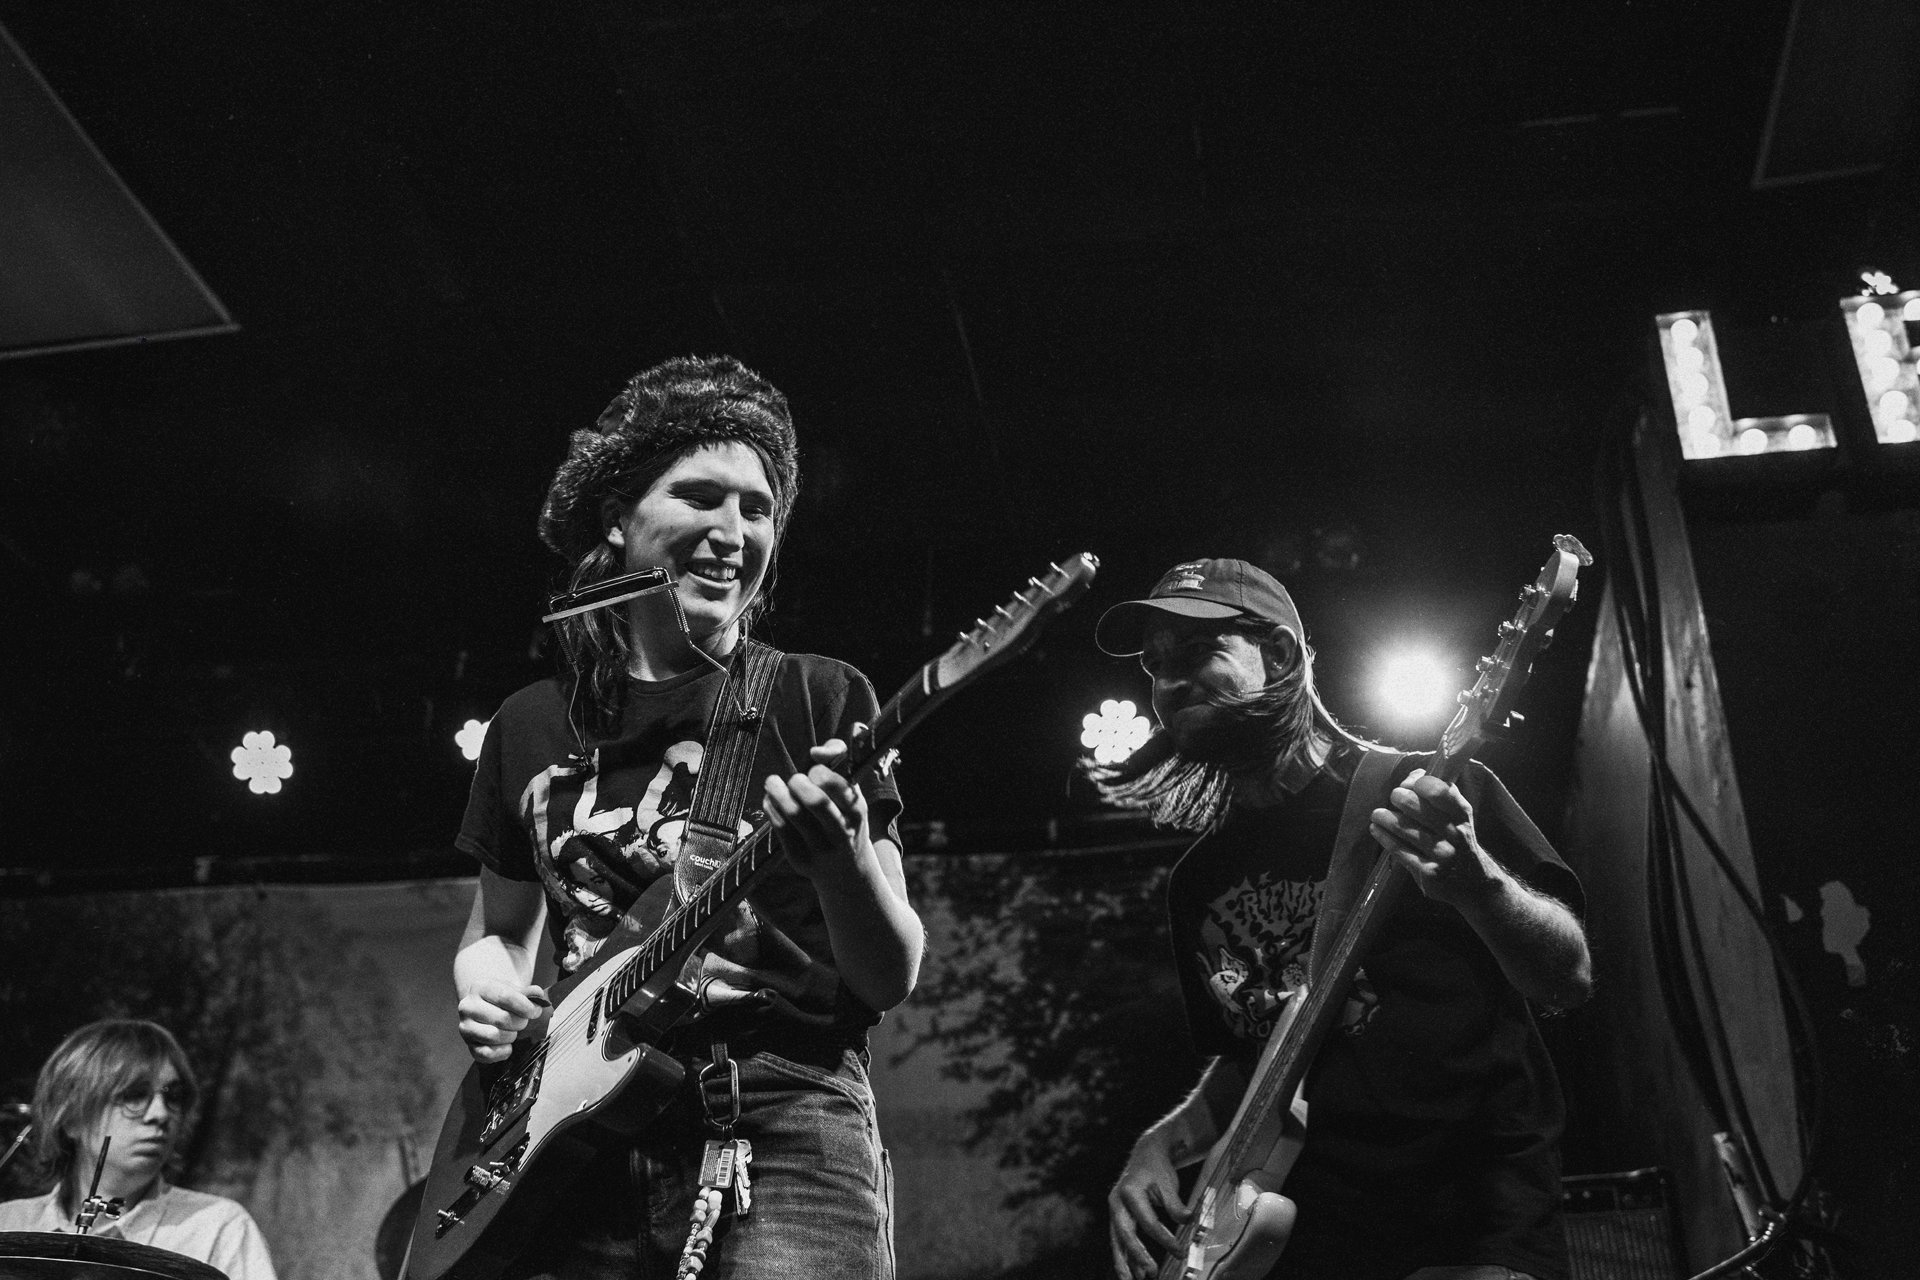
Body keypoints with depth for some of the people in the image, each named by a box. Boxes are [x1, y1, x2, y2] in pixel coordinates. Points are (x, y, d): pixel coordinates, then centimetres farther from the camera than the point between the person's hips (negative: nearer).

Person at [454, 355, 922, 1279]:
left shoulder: (820, 701, 2)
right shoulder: (530, 725, 11)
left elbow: (892, 981, 0)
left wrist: (843, 861, -19)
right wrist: (489, 990, 3)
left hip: (784, 1131, -2)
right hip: (574, 1141, 3)